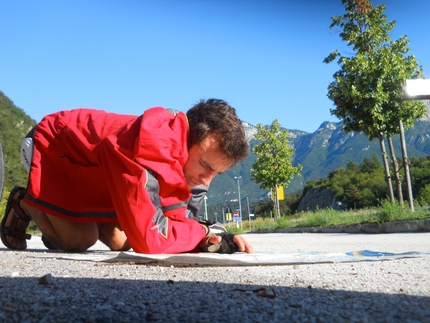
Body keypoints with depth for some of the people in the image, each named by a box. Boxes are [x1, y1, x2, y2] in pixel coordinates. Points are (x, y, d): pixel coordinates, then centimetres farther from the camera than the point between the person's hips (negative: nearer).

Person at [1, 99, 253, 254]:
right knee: (79, 240, -18)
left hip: (93, 174, 7)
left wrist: (221, 241, -29)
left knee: (121, 242, -2)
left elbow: (177, 221, -12)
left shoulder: (189, 162, -16)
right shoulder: (153, 149, -44)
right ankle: (24, 204, 11)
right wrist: (205, 233, -31)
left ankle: (61, 220, 26)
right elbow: (148, 238, -47)